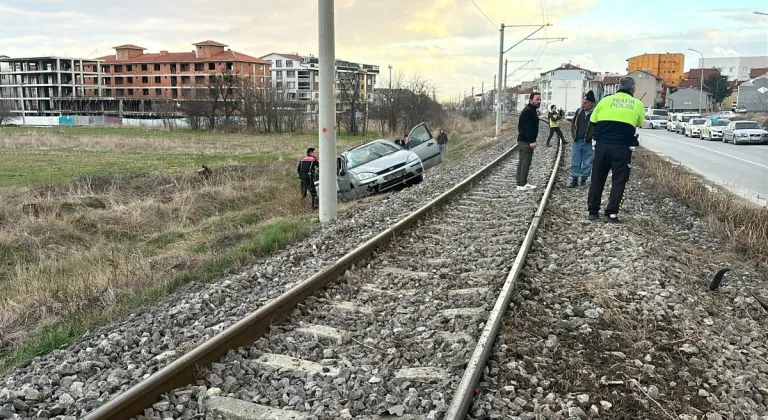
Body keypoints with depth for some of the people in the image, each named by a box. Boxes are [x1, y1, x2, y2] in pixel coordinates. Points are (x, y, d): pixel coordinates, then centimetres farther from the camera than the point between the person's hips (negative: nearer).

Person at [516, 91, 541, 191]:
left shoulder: (531, 110, 18)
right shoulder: (528, 111, -16)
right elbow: (527, 127, -23)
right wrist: (532, 141, -25)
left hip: (523, 140, 11)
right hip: (526, 141, -11)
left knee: (522, 162, 13)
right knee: (525, 163, -8)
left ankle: (521, 183, 19)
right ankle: (522, 185, -5)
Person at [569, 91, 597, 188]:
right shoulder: (579, 111, 5)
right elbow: (573, 124, 17)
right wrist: (573, 135, 9)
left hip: (589, 143, -4)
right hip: (577, 141, 4)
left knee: (587, 163, 6)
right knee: (575, 162, 6)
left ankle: (584, 179, 16)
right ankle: (574, 180, 14)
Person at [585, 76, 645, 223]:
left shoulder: (605, 100, 7)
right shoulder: (637, 104, 6)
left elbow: (592, 122, 11)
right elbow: (639, 124, 18)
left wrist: (589, 139, 24)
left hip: (602, 145, 2)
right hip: (622, 148, -2)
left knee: (597, 179, 11)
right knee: (618, 181, 6)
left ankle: (593, 211, 13)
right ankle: (611, 213, 2)